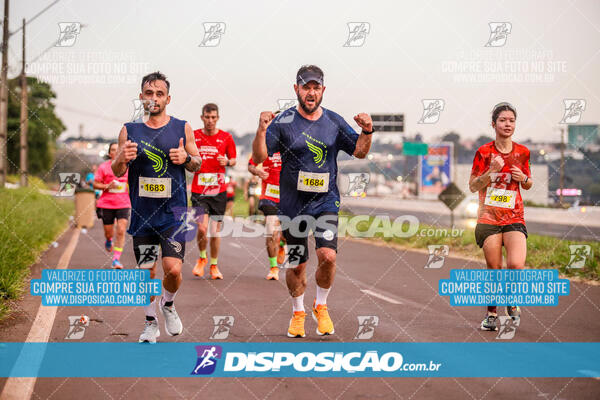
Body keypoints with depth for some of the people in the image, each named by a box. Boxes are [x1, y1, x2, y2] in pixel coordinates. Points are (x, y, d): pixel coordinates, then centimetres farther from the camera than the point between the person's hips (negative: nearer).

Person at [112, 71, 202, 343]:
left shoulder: (182, 128, 2)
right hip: (142, 213, 1)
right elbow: (117, 172, 5)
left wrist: (187, 158, -14)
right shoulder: (129, 130, 2)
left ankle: (168, 304, 19)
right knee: (147, 272, 7)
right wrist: (122, 159, -18)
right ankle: (151, 323, 26)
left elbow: (197, 164, 9)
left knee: (173, 268, -12)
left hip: (173, 211, -1)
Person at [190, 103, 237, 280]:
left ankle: (214, 265, 21)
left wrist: (227, 162, -10)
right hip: (199, 190, -1)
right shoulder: (193, 136, 3)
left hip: (218, 191, 1)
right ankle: (202, 258, 14)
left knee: (215, 230, 4)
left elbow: (233, 160, 12)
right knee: (202, 228, -14)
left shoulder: (226, 137, 3)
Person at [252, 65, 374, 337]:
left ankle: (321, 306, 10)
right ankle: (297, 312, 31)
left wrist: (367, 131, -9)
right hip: (293, 203, -1)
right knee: (297, 265, 6)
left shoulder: (334, 122, 5)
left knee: (328, 256, -16)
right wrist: (261, 131, -25)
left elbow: (359, 152, 10)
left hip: (326, 200, 1)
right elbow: (259, 157, -8)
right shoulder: (283, 122, -3)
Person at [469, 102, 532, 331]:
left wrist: (524, 179, -5)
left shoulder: (522, 152, 6)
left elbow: (528, 185, 18)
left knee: (516, 265, -17)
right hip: (489, 218, -1)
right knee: (494, 268, 1)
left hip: (514, 218, 1)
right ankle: (491, 313, 20)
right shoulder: (484, 152, -2)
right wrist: (491, 171, -16)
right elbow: (472, 186, -1)